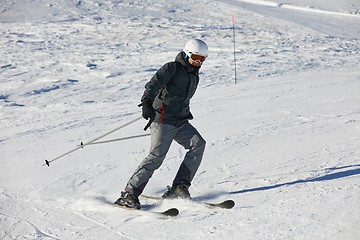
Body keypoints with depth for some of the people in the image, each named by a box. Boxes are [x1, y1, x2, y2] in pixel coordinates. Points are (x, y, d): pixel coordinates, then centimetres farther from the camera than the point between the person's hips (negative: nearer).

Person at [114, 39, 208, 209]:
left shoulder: (194, 76, 20)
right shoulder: (172, 68, -4)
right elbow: (154, 83, -20)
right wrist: (147, 101, -37)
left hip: (181, 122, 7)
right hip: (163, 120, -7)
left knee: (198, 144, -14)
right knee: (157, 156, -17)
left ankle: (179, 187, -12)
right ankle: (129, 194, -14)